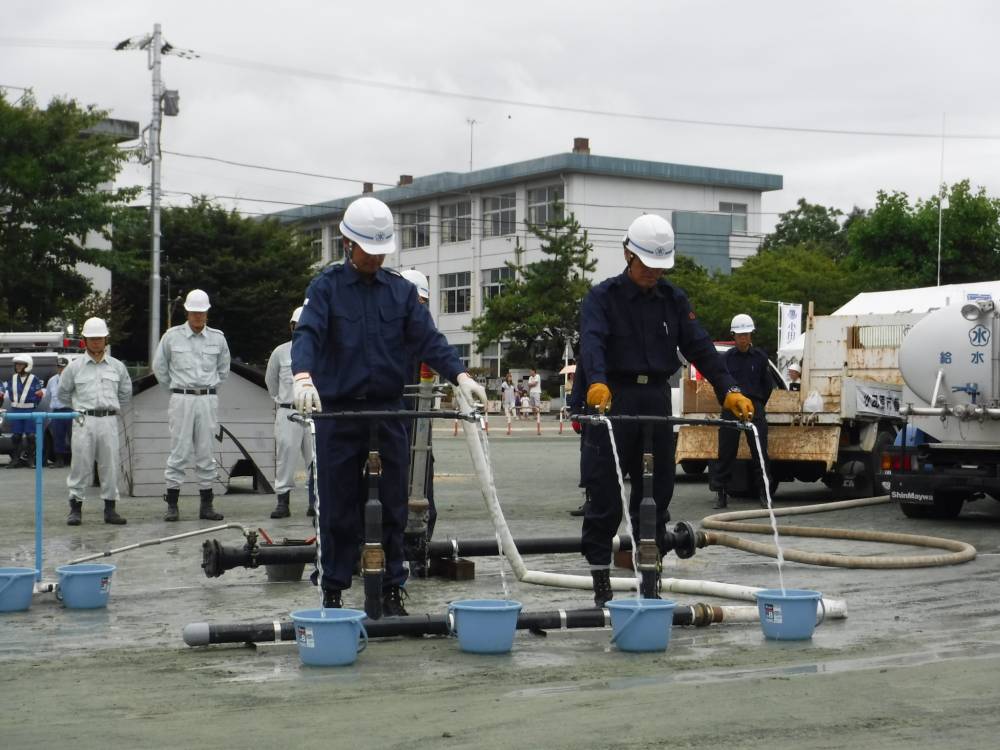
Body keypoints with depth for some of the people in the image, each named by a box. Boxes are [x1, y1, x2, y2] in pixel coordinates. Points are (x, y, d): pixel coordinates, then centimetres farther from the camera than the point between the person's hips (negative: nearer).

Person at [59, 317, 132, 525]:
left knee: (110, 465, 3)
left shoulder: (117, 366, 8)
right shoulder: (75, 367, 4)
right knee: (81, 464, -2)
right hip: (84, 421, -1)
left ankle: (110, 508, 9)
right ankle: (75, 508, 5)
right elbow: (63, 393, 14)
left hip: (109, 421, 2)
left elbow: (126, 393, 20)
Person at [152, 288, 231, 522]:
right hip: (182, 399, -2)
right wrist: (175, 389, 11)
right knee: (179, 452, -4)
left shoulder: (217, 338, 6)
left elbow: (223, 368, 20)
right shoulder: (172, 336, 1)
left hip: (208, 400, 2)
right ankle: (172, 505, 0)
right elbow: (159, 367, 11)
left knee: (206, 452, 5)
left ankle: (206, 505, 9)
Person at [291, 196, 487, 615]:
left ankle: (392, 589, 14)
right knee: (338, 507, 2)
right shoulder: (327, 286, 0)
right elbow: (307, 334, -14)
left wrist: (460, 375, -14)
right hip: (338, 411, -3)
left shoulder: (401, 290, 10)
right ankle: (332, 591, 12)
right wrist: (304, 377, -34)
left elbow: (428, 339, 3)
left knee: (392, 506, 5)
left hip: (388, 411, 3)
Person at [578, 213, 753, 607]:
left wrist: (729, 389, -9)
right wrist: (597, 382, -39)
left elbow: (699, 347, 4)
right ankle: (600, 576, 4)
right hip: (613, 399, -4)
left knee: (657, 492, 7)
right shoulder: (602, 297, -2)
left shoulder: (673, 300, 11)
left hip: (657, 400, 4)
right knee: (605, 493, -3)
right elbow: (592, 342, -19)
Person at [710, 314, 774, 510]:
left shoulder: (760, 357, 6)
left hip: (754, 407, 0)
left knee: (760, 452, -2)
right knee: (726, 452, -1)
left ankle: (765, 493, 4)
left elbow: (768, 385, 14)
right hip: (731, 409, 0)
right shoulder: (726, 358, 4)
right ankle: (721, 493, 5)